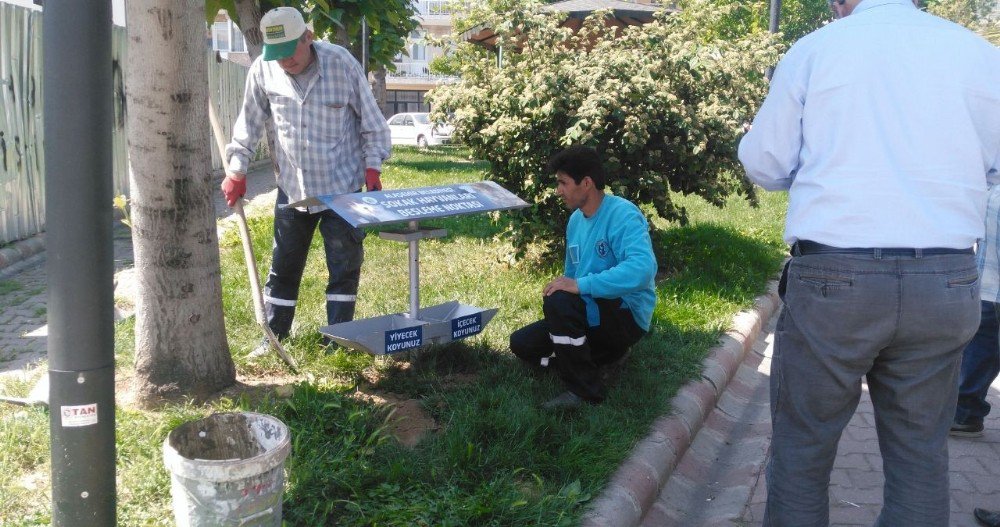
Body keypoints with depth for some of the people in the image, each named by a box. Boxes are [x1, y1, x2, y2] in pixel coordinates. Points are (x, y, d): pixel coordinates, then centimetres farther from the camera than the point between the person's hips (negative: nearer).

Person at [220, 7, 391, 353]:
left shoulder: (341, 63, -14)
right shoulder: (263, 70, -7)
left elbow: (370, 119, -4)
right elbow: (250, 123, 7)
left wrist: (372, 166, -9)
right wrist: (237, 170, 6)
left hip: (342, 185, -2)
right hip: (292, 187, 3)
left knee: (344, 266, 3)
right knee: (283, 266, 10)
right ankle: (274, 336, 23)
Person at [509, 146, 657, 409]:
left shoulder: (622, 215, -19)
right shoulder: (575, 220, 8)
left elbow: (642, 268, -37)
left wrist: (580, 285, -36)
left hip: (627, 315, -9)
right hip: (595, 311, 9)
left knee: (558, 301, -33)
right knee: (522, 343, 2)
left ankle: (587, 390, -16)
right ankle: (605, 355, 11)